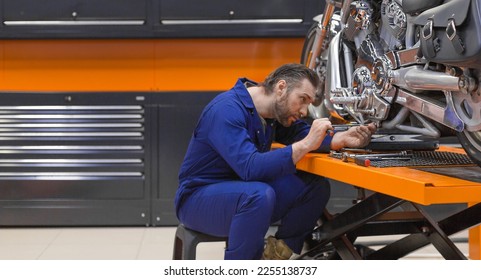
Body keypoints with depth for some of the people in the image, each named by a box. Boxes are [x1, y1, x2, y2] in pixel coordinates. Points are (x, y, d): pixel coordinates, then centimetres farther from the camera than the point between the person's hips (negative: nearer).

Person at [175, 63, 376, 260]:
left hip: (243, 193, 8)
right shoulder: (227, 110, -25)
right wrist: (306, 145, -34)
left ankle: (273, 255, -4)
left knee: (316, 187, -6)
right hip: (199, 198, -8)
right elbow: (250, 168, -36)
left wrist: (343, 139, -14)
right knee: (260, 194, -38)